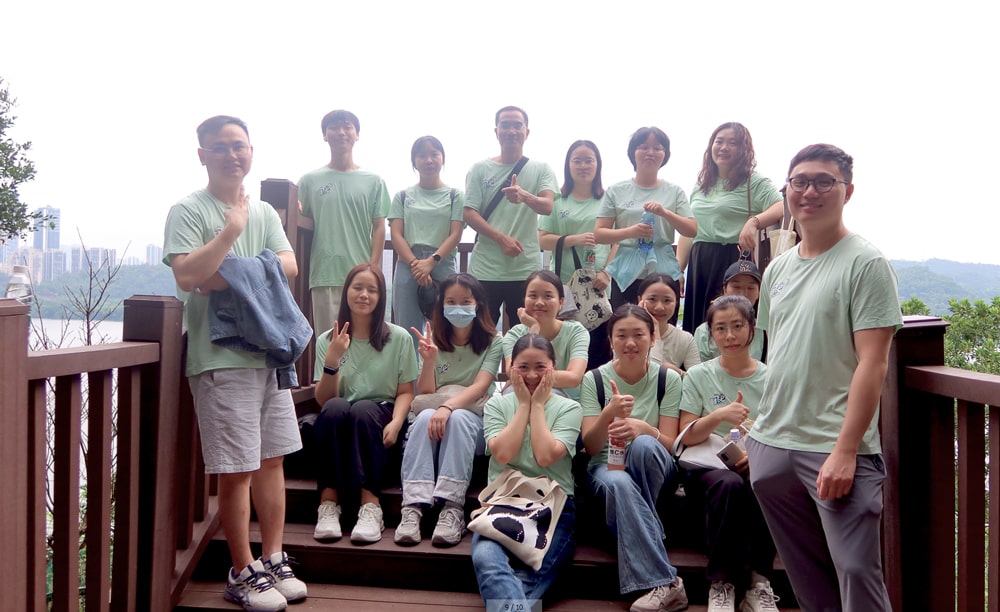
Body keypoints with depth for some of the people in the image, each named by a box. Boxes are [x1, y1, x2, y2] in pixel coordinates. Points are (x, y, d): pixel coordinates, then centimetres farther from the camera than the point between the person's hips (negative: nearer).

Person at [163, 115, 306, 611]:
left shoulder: (264, 212, 15)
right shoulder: (188, 210, -2)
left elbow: (289, 266, 1)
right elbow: (187, 276, -16)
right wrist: (232, 228, -14)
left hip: (270, 349, 6)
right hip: (221, 356, -6)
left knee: (272, 459, 10)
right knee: (236, 469, -1)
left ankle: (273, 561, 22)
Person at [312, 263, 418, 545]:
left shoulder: (399, 338, 4)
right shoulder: (327, 340, 8)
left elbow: (406, 392, 1)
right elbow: (323, 399, -1)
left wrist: (395, 422, -18)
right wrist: (332, 359, -16)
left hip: (380, 419, -1)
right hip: (338, 426, 1)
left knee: (363, 409, -34)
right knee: (335, 407, -32)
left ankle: (370, 505, -37)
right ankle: (328, 503, -33)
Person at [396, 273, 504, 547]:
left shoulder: (492, 342, -1)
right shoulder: (434, 340, 6)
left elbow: (480, 387, -15)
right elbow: (424, 394, -2)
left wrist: (448, 406, -34)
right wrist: (430, 359, -20)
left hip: (474, 418, -2)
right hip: (435, 411, 2)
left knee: (458, 417, -35)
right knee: (426, 416, -32)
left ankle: (452, 507, -40)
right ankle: (413, 506, -40)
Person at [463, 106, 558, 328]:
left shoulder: (541, 169, 5)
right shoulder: (480, 170, 6)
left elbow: (547, 207, -11)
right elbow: (470, 213, 0)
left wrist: (524, 196, -34)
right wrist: (502, 238, -14)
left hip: (526, 270, 0)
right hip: (485, 269, 0)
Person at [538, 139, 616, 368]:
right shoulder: (557, 201, 9)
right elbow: (542, 240, 5)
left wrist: (607, 272, -9)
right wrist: (574, 240, -9)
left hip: (600, 286, -1)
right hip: (564, 285, 1)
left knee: (599, 349, -1)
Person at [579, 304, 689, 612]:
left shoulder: (668, 379, -1)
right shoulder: (594, 379, -2)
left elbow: (669, 444, -6)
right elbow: (590, 447, -7)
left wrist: (643, 428, -30)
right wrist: (609, 413, -29)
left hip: (655, 468, 1)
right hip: (607, 465, 0)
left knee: (643, 445, -36)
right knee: (619, 483, -38)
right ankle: (665, 583, -35)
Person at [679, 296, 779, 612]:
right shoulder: (698, 375, 7)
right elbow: (687, 437, 0)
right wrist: (720, 415, -19)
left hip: (756, 467, 1)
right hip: (707, 467, -1)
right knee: (729, 483, -36)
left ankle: (758, 579, -17)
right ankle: (721, 583, -22)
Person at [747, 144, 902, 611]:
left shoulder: (865, 263, -7)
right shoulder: (778, 268, 12)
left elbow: (872, 363, -13)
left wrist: (845, 451, -19)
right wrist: (760, 433, 13)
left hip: (835, 451, -6)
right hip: (772, 447, 6)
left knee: (856, 572, -3)